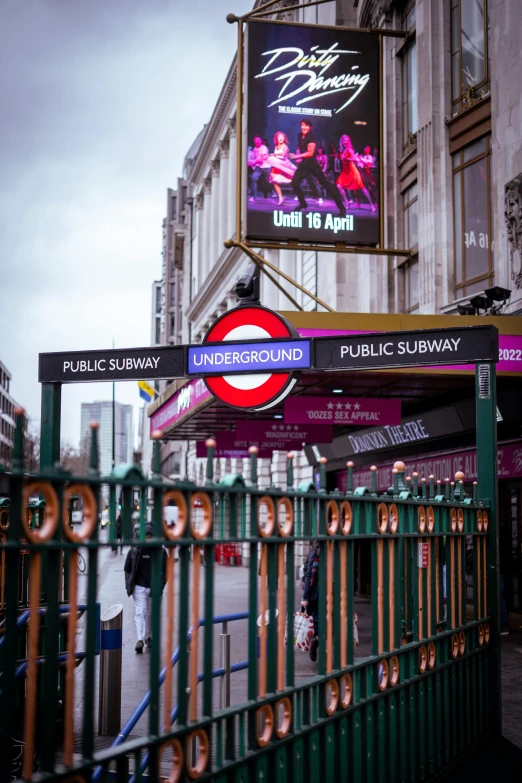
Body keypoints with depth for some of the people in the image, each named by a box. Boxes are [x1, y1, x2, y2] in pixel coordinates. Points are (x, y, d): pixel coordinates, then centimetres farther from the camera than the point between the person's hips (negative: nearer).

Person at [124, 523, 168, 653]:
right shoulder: (134, 551, -4)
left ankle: (147, 636, 31)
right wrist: (129, 585, -3)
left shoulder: (160, 551, -2)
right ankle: (140, 640, -16)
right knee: (140, 612, -12)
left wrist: (160, 586, -6)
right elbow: (127, 568, 6)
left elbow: (165, 570, 4)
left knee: (150, 613, 13)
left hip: (154, 588, 2)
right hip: (139, 587, -2)